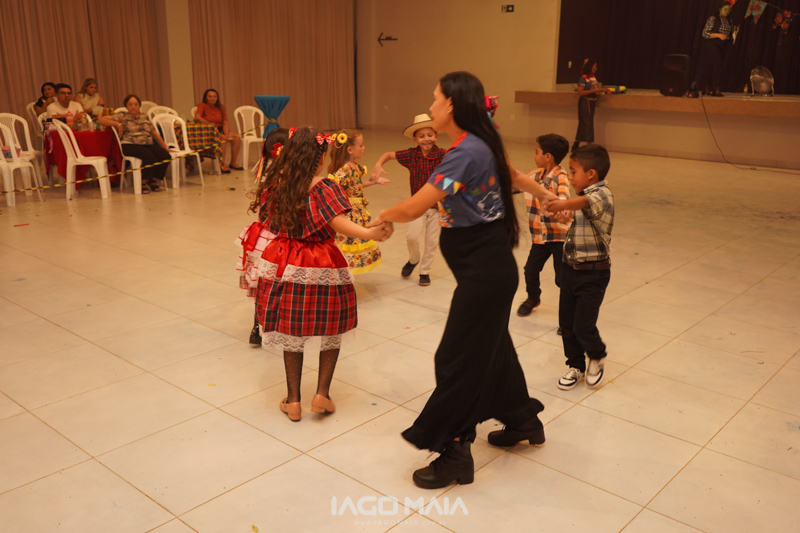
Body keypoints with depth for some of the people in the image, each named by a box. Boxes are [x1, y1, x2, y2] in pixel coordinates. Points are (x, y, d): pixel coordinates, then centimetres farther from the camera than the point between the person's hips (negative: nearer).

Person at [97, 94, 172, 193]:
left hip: (148, 145, 5)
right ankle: (144, 181, -14)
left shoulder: (144, 117, 25)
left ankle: (154, 179, -6)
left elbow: (155, 134, 26)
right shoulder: (122, 116, 11)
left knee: (165, 155, -24)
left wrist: (165, 147, 19)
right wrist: (118, 124, -6)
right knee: (149, 156, -35)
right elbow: (100, 120, 4)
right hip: (130, 145, -5)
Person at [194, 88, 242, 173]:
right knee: (223, 139, -33)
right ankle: (222, 166, -28)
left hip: (220, 130, 6)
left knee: (237, 138, -17)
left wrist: (227, 134, -13)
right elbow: (197, 117, -21)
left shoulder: (221, 107, 11)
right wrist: (210, 124, -19)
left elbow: (225, 123, 3)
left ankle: (233, 163, -5)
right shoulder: (202, 105, -2)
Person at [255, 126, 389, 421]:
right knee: (332, 332, 15)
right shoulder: (323, 188, -14)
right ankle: (322, 394, 11)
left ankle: (293, 400, 20)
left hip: (285, 268, 4)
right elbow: (339, 223, -26)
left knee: (291, 334, 15)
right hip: (321, 269, -4)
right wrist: (369, 233, -35)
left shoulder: (276, 183, 1)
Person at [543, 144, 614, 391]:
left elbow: (585, 202, -44)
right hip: (571, 268, 8)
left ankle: (597, 357, 26)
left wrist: (565, 204, -62)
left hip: (593, 273, -8)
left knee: (583, 326, -4)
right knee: (566, 322, 10)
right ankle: (576, 366, 28)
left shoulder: (602, 194, -18)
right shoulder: (585, 195, 11)